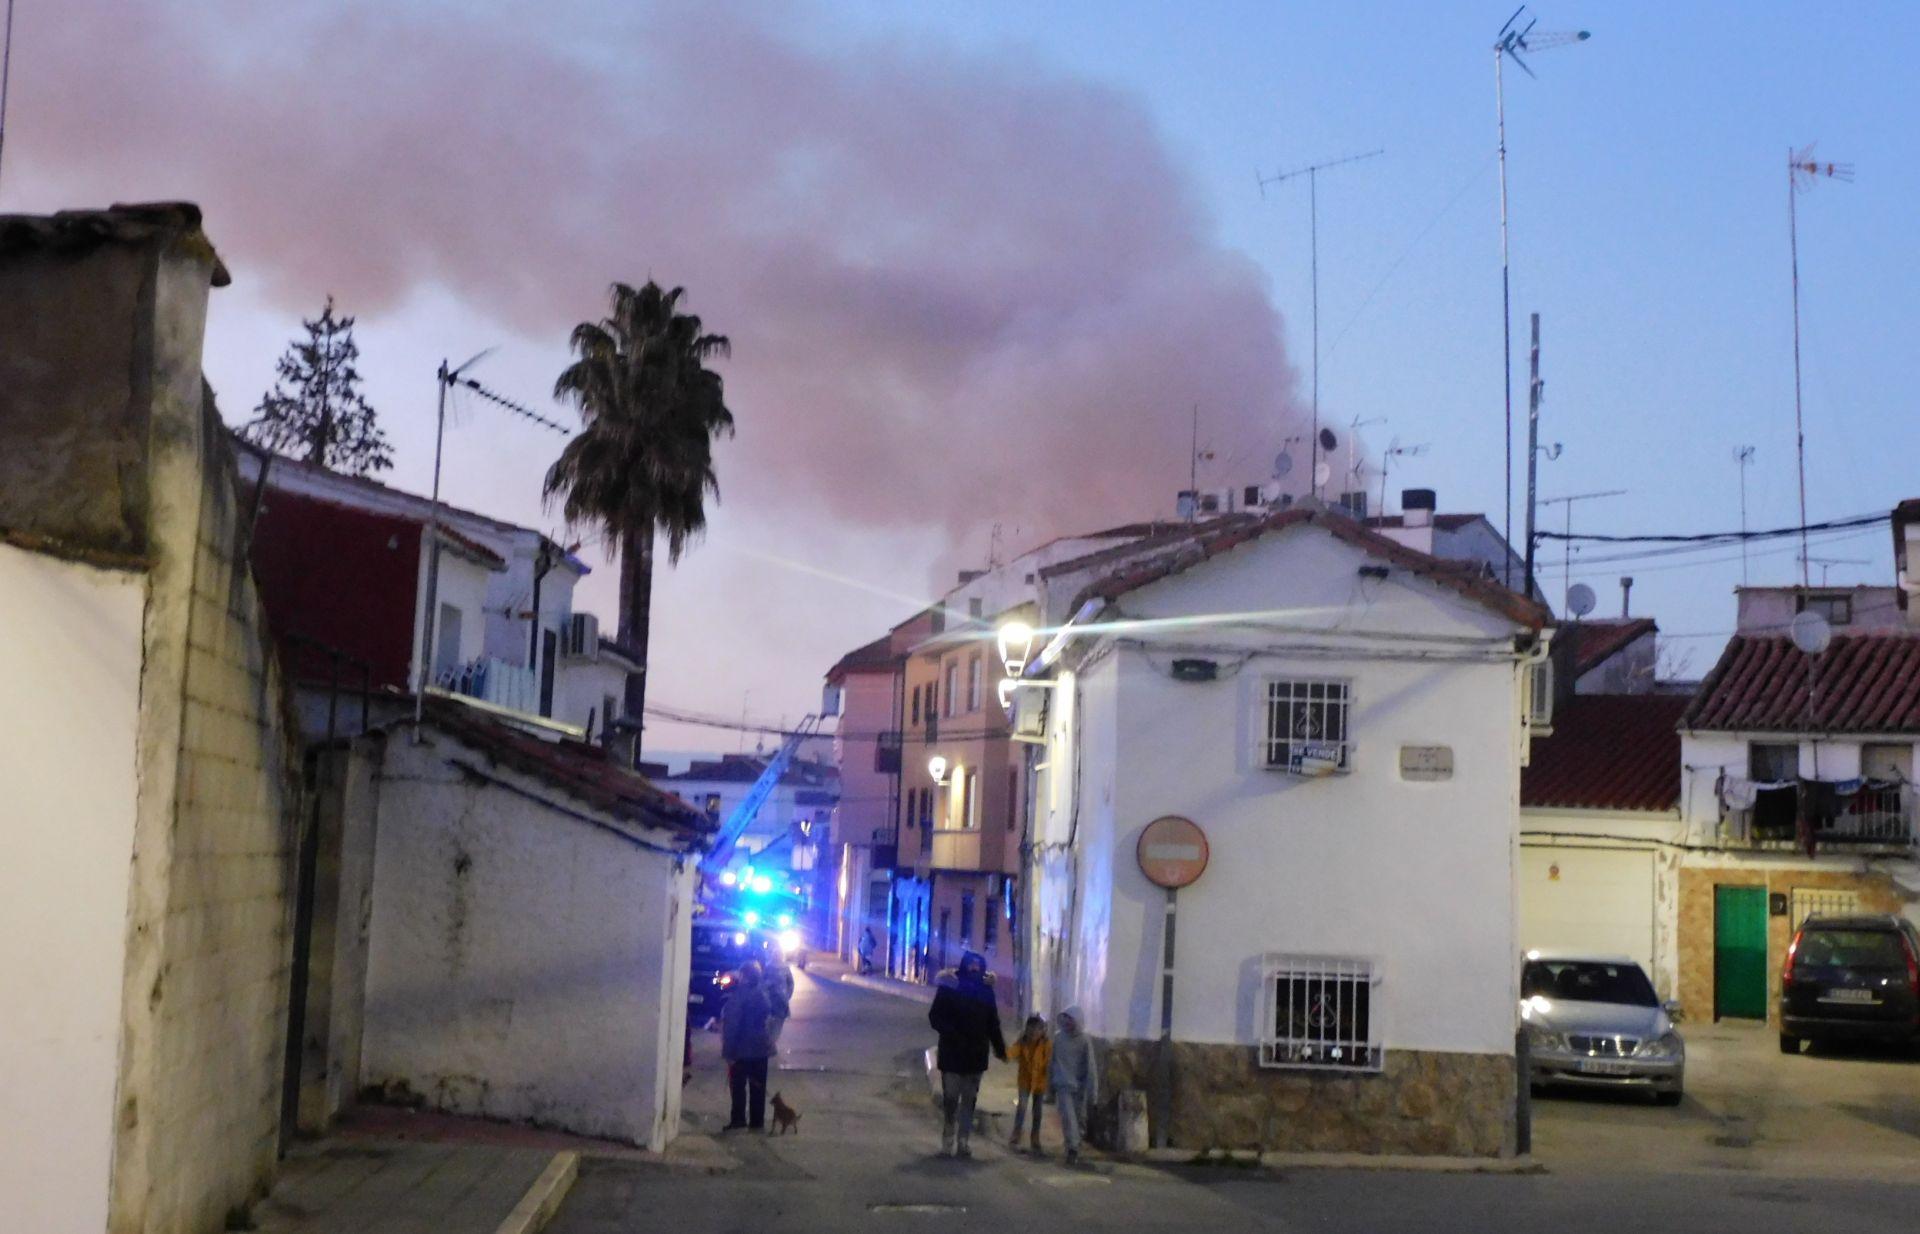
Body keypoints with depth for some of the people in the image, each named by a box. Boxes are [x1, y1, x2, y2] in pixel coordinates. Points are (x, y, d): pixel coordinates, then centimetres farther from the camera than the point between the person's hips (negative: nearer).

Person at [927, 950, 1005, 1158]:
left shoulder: (985, 991, 5)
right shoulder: (949, 987, -4)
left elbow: (992, 1024, 10)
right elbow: (936, 1017, -4)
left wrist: (1000, 1049, 5)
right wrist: (952, 1035, -18)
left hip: (976, 1057, 3)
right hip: (952, 1055, -3)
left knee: (969, 1101, 7)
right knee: (950, 1100, -2)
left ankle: (963, 1142, 14)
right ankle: (947, 1143, 4)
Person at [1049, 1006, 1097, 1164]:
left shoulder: (1084, 1040, -9)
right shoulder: (1058, 1038, -2)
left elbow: (1090, 1067, -8)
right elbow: (1052, 1062, 8)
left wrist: (1092, 1093, -10)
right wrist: (1051, 1083, 12)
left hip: (1080, 1086, 0)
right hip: (1063, 1085, 0)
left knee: (1080, 1118, 10)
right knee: (1067, 1116, -12)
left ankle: (1076, 1144, 31)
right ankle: (1072, 1148, -7)